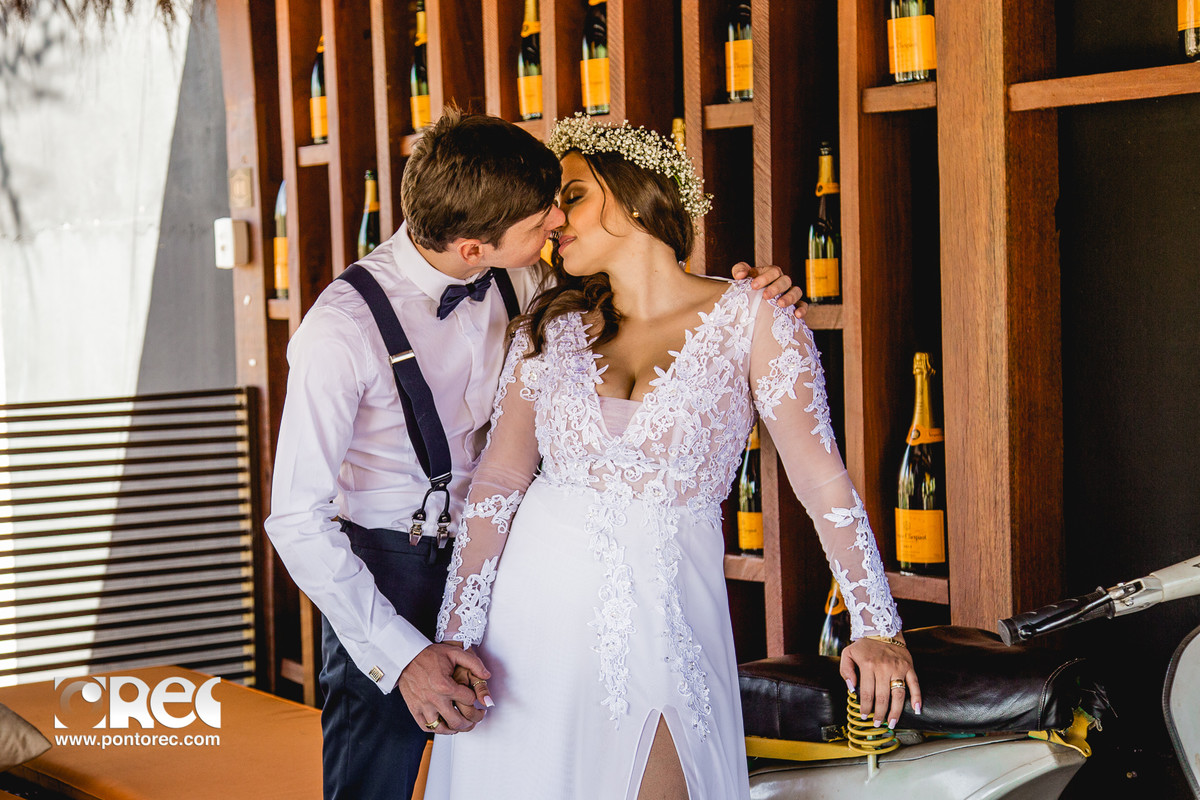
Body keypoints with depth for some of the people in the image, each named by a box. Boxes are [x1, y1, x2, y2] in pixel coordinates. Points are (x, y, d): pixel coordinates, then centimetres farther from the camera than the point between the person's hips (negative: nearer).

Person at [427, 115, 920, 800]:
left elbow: (822, 479, -5)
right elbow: (498, 483, 3)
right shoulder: (550, 329, 5)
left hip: (664, 616, -2)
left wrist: (876, 627, -9)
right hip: (540, 609, 3)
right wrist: (456, 638, -3)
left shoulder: (748, 317, -3)